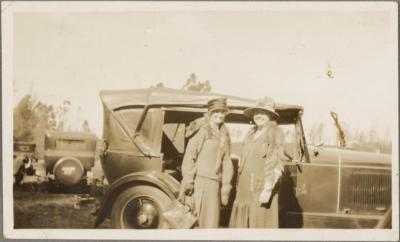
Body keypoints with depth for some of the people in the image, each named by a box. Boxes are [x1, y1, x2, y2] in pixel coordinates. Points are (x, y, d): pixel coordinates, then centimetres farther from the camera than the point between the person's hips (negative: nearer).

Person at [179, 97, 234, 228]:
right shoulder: (202, 130, -5)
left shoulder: (224, 136, 16)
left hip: (215, 183, 6)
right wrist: (188, 182, -14)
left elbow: (226, 162, 15)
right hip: (200, 181, -6)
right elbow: (189, 156, -9)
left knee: (212, 221, 8)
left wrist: (225, 187, 9)